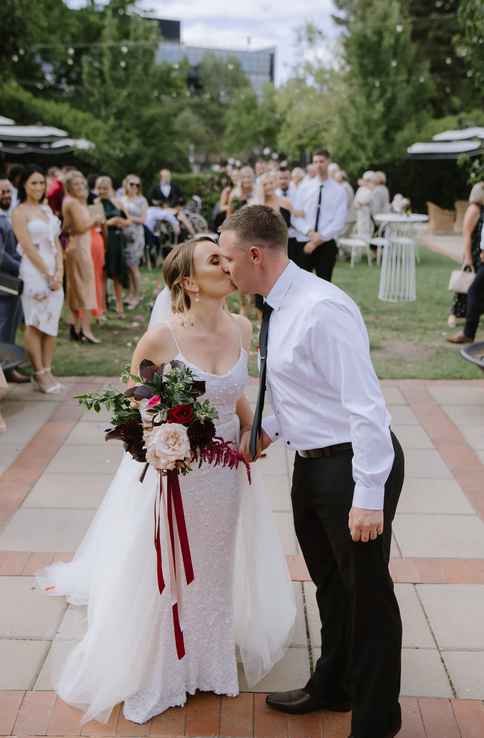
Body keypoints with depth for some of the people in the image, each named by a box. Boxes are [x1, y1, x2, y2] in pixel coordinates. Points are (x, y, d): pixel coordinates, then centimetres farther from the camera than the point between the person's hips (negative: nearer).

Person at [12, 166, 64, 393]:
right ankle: (40, 374, 3)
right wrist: (48, 275, -13)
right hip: (34, 272, -6)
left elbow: (56, 243, 11)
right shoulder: (20, 212, -5)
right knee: (35, 324, -2)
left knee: (52, 323, 5)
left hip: (54, 272, 6)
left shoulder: (47, 209, 14)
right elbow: (29, 248, -12)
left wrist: (59, 272, -1)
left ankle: (47, 371, 12)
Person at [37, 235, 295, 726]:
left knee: (215, 567, 21)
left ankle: (209, 658, 46)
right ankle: (155, 671, 38)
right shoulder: (162, 335, -21)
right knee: (164, 571, 13)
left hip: (226, 469, 5)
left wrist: (251, 427, -4)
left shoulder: (241, 328, -6)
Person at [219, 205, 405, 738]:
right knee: (330, 585, 25)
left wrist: (368, 494, -27)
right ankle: (332, 687, 48)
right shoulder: (276, 309, 3)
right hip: (311, 462, 9)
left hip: (354, 464, -9)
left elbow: (364, 403, -27)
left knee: (366, 594, 9)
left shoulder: (321, 309, -25)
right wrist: (269, 429, 12)